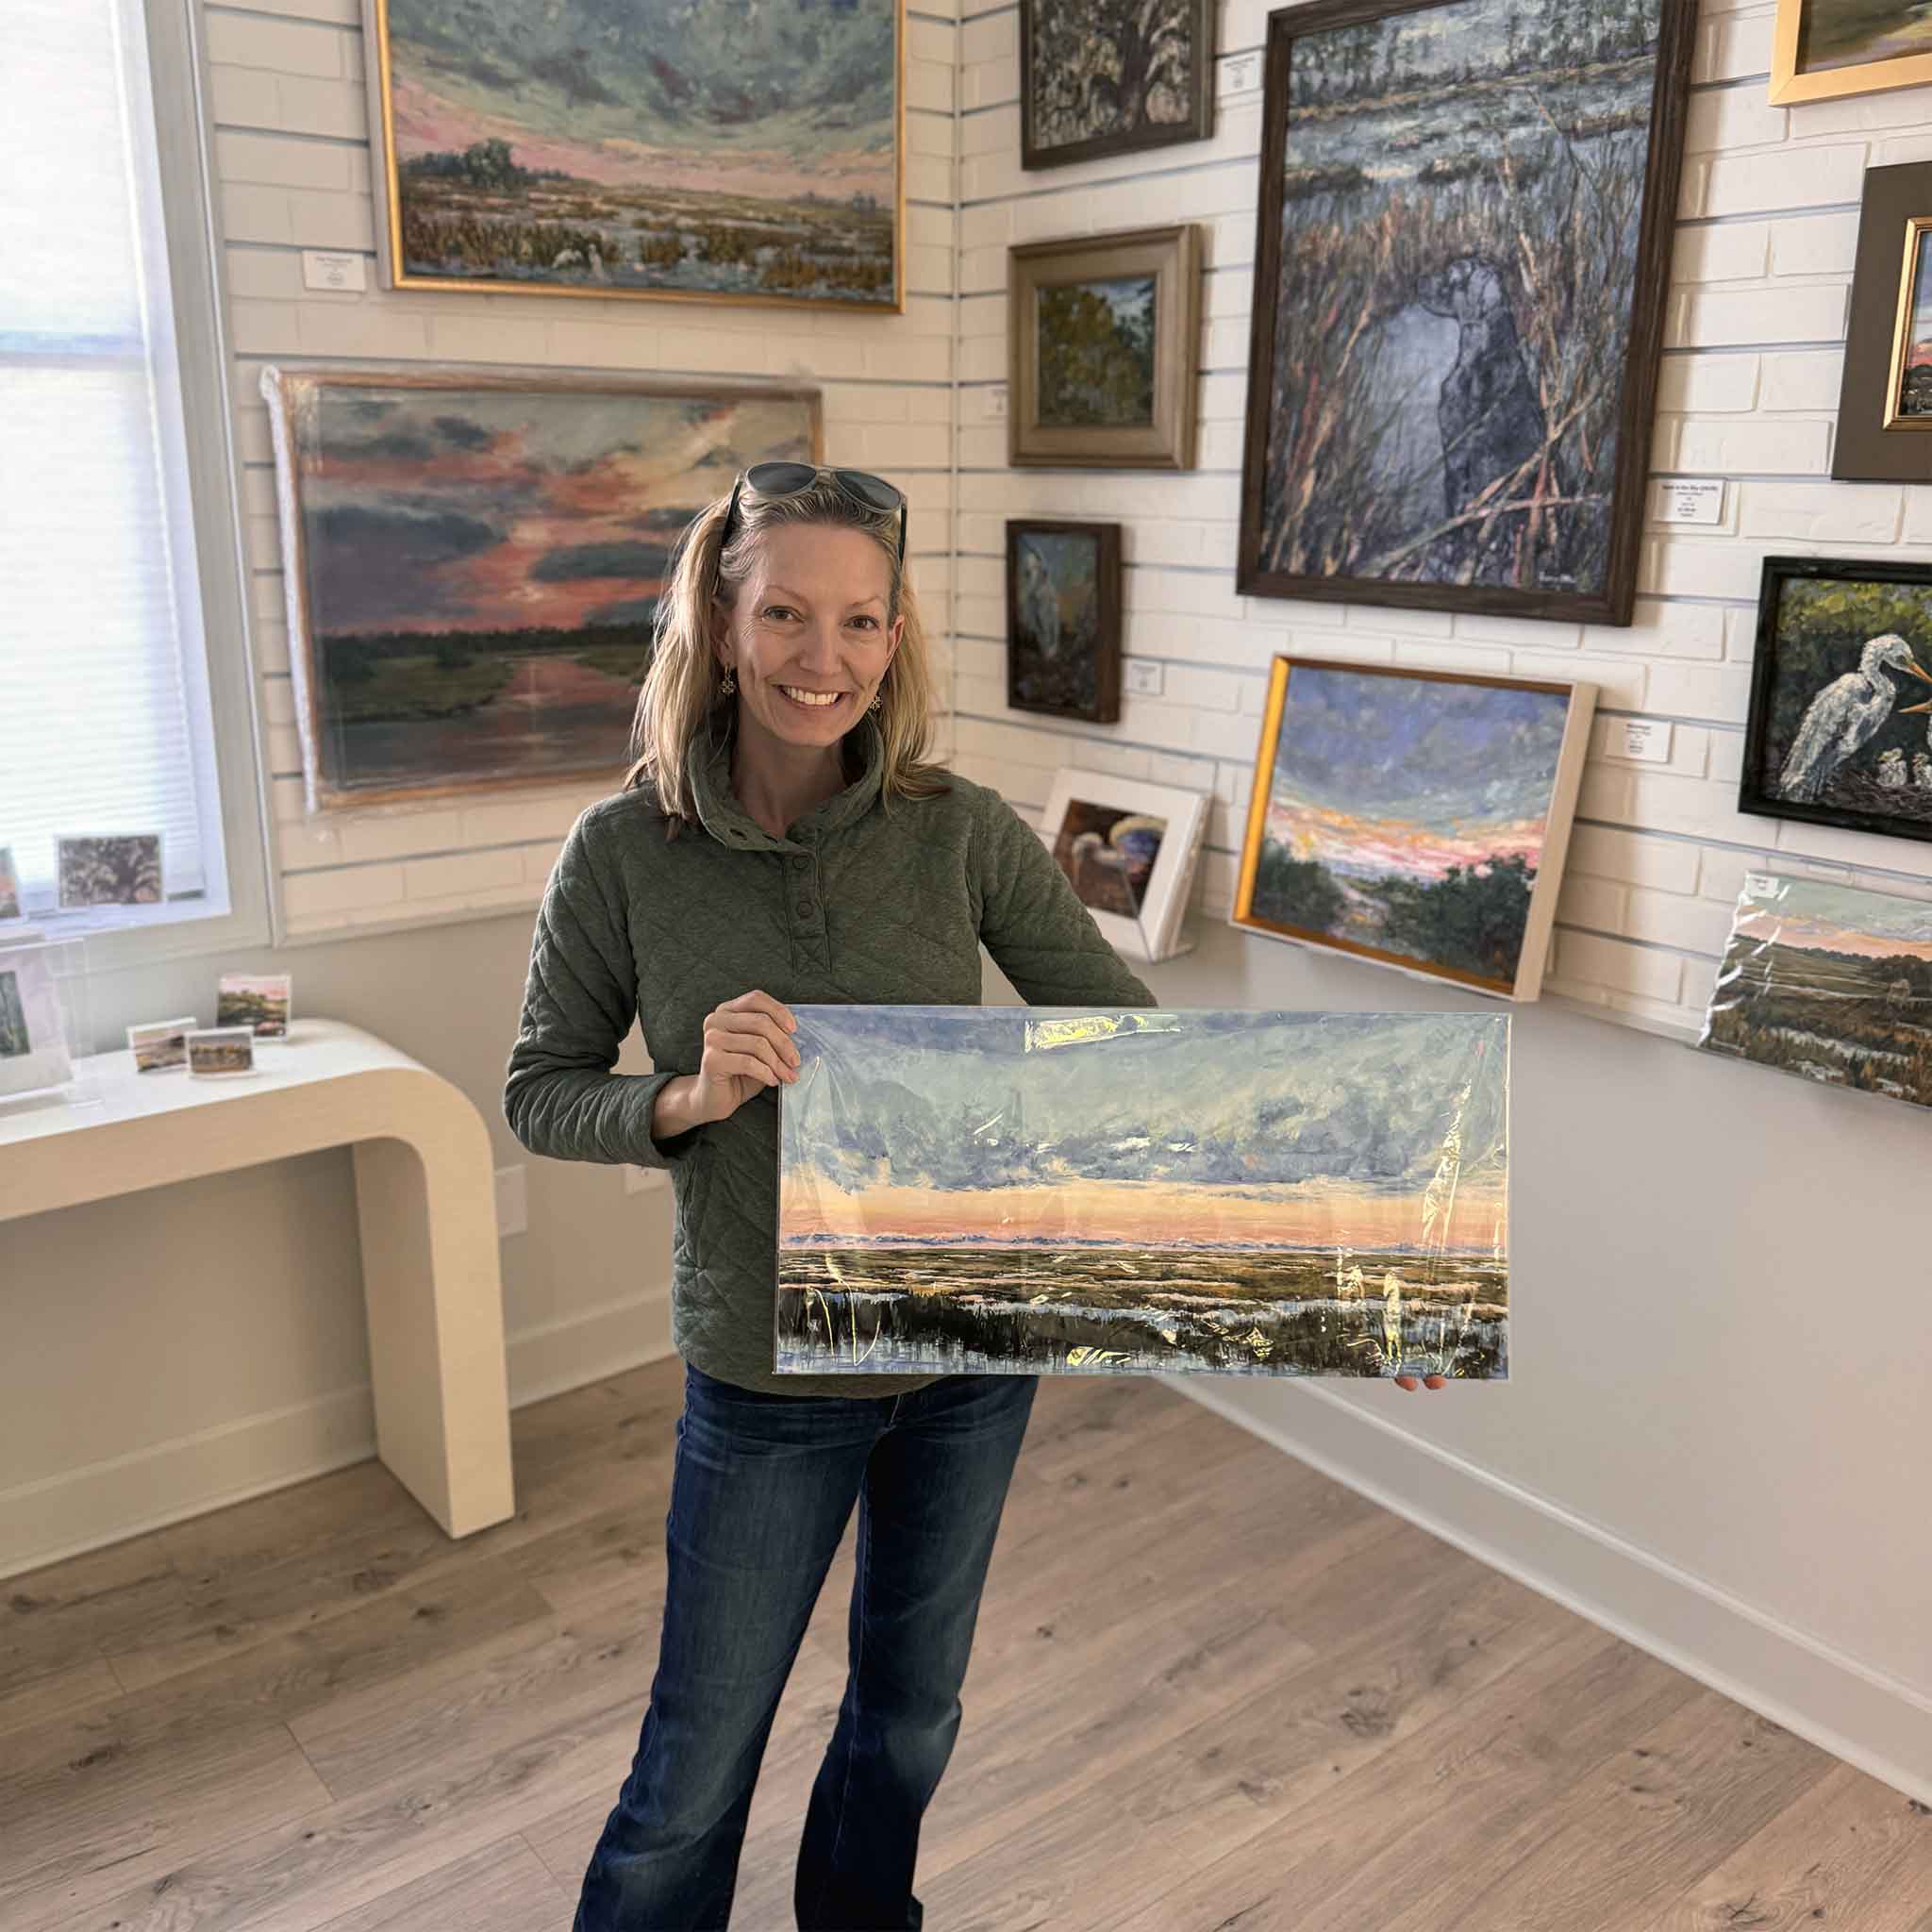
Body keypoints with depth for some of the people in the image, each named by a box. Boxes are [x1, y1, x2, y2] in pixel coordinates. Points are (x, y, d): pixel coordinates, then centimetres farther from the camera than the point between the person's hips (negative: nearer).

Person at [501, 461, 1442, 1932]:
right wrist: (689, 1100, -24)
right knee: (694, 1772, 12)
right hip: (770, 1376, -2)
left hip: (973, 1349, 2)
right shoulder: (625, 853, -13)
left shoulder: (964, 833, -11)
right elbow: (540, 1093, -4)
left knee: (913, 1710, 24)